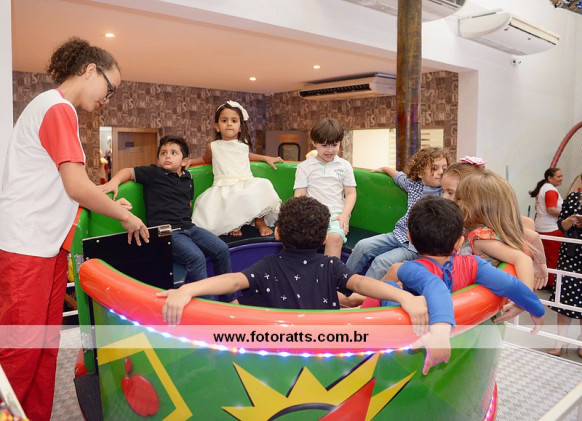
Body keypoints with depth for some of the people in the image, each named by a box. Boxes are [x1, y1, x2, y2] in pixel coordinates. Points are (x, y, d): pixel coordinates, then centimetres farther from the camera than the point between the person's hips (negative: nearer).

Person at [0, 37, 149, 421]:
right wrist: (125, 217, -5)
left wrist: (110, 205, 10)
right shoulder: (59, 108, -12)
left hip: (47, 243, 9)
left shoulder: (56, 108, 17)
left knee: (45, 343, 13)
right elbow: (78, 187, -17)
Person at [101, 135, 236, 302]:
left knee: (222, 249, -7)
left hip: (188, 227, 6)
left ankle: (229, 299, 8)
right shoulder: (154, 173, 2)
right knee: (196, 257, -29)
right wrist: (114, 182, -17)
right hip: (166, 232, -6)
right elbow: (128, 172, 1)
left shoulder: (187, 177, 17)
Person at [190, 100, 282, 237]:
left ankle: (260, 221, -6)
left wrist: (266, 158, 33)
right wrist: (189, 161, 17)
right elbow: (206, 159, 31)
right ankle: (233, 225, -5)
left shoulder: (244, 146, 14)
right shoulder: (213, 147, 8)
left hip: (247, 184, 2)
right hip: (223, 188, -2)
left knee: (263, 186, -29)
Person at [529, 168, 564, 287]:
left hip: (540, 227, 10)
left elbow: (539, 207, 24)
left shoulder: (542, 187, 15)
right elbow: (551, 209, -24)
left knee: (544, 256, 17)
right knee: (553, 258, -1)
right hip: (551, 229, -10)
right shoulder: (551, 190, -16)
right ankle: (550, 283, 5)